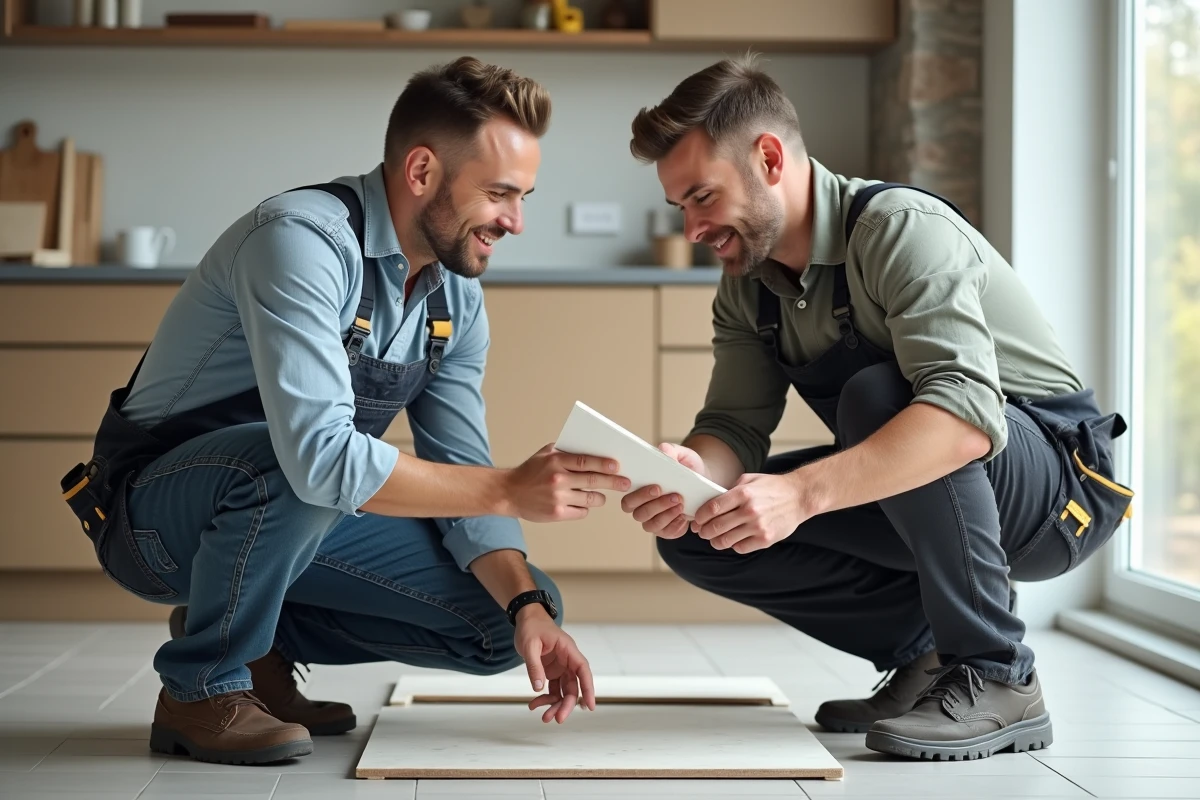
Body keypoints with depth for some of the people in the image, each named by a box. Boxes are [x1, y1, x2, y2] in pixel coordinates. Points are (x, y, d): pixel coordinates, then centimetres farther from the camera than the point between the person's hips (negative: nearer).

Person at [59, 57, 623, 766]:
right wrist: (508, 491, -33)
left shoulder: (458, 302, 0)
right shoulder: (303, 241, -27)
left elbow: (462, 475, -1)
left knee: (508, 615, -5)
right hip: (157, 513, -7)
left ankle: (257, 639, 10)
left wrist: (528, 609, -17)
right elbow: (319, 455, -38)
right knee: (296, 469, -39)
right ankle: (202, 685, -13)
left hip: (299, 517, 7)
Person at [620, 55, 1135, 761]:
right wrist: (695, 471, -29)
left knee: (877, 394, -36)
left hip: (1059, 487, -7)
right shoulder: (746, 285, 2)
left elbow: (968, 412, -39)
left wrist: (802, 492, -50)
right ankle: (924, 649, 3)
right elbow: (736, 424, -4)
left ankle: (997, 680, -22)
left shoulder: (901, 228, -24)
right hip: (921, 501, 7)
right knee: (694, 535, -7)